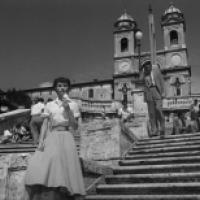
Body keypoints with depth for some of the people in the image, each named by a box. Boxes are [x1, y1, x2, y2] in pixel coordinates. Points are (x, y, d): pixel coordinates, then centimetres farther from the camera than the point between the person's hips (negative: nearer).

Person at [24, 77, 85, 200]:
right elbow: (45, 125, 9)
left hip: (65, 138, -1)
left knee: (62, 169, -11)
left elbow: (75, 126, 2)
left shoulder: (72, 104, 10)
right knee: (39, 169, -14)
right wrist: (41, 141, -6)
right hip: (51, 138, 1)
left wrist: (68, 110, -8)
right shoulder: (49, 105, 13)